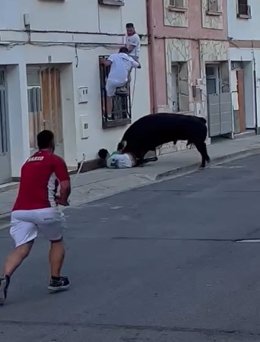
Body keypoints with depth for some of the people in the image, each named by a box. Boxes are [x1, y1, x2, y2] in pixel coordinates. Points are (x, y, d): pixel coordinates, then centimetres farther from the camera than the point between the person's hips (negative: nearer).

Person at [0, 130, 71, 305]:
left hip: (20, 210, 4)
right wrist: (62, 200, 16)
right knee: (57, 241, 21)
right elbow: (65, 186, -4)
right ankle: (56, 280, 24)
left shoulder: (28, 162, 27)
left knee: (21, 249, -4)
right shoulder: (55, 160, 7)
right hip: (44, 210, -4)